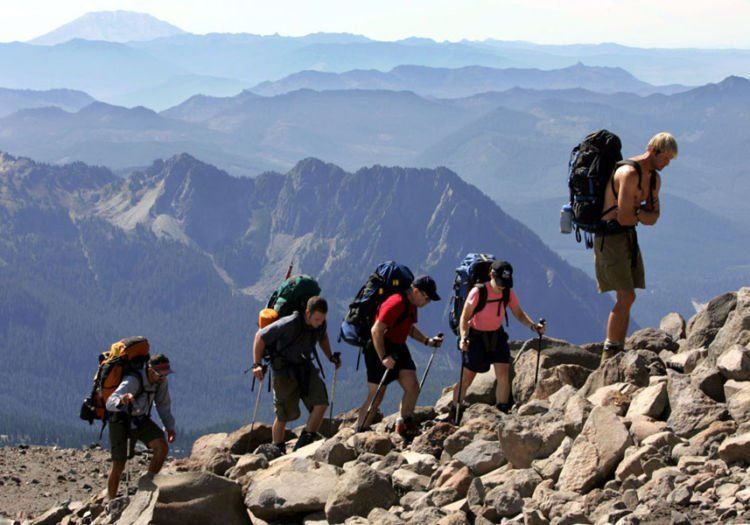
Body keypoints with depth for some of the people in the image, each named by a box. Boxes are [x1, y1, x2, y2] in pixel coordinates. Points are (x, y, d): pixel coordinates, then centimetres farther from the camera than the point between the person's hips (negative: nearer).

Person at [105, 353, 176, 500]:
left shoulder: (161, 381, -12)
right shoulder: (133, 381, -33)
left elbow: (163, 404, 7)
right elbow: (110, 403, -45)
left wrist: (170, 427, -1)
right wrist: (121, 400, -67)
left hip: (140, 419, 5)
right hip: (120, 420, -5)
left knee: (162, 447, -18)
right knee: (119, 465, -9)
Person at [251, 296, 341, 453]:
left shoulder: (320, 323, -8)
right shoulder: (289, 325, -28)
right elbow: (260, 336, -17)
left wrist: (330, 357, 12)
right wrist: (257, 364, -17)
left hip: (306, 367, 5)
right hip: (284, 371, -5)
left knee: (321, 403, -12)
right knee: (284, 415, 0)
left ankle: (305, 445, -3)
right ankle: (277, 451, 21)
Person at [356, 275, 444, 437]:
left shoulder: (411, 304, 8)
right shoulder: (396, 303, -23)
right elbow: (376, 330, -26)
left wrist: (427, 341, 10)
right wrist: (383, 357, -28)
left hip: (399, 349, 9)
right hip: (380, 350, -9)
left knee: (413, 387, -1)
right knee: (376, 395, -5)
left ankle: (404, 425, 12)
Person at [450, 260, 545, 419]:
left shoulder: (508, 292, -9)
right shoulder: (478, 292, -24)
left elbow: (519, 314, -3)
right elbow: (465, 317, -20)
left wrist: (533, 325, -21)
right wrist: (463, 337, -36)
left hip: (497, 336, 4)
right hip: (476, 337, -4)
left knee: (503, 376, -7)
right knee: (466, 378, -1)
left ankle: (503, 412, 4)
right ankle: (453, 414, 14)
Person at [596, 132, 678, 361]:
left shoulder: (654, 179, 12)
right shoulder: (629, 173, -19)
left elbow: (653, 217, 11)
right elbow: (623, 217, -22)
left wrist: (634, 212, -11)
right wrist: (642, 215, -1)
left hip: (629, 237, 9)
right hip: (610, 236, -9)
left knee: (626, 299, 6)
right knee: (626, 297, -14)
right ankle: (608, 358, -12)